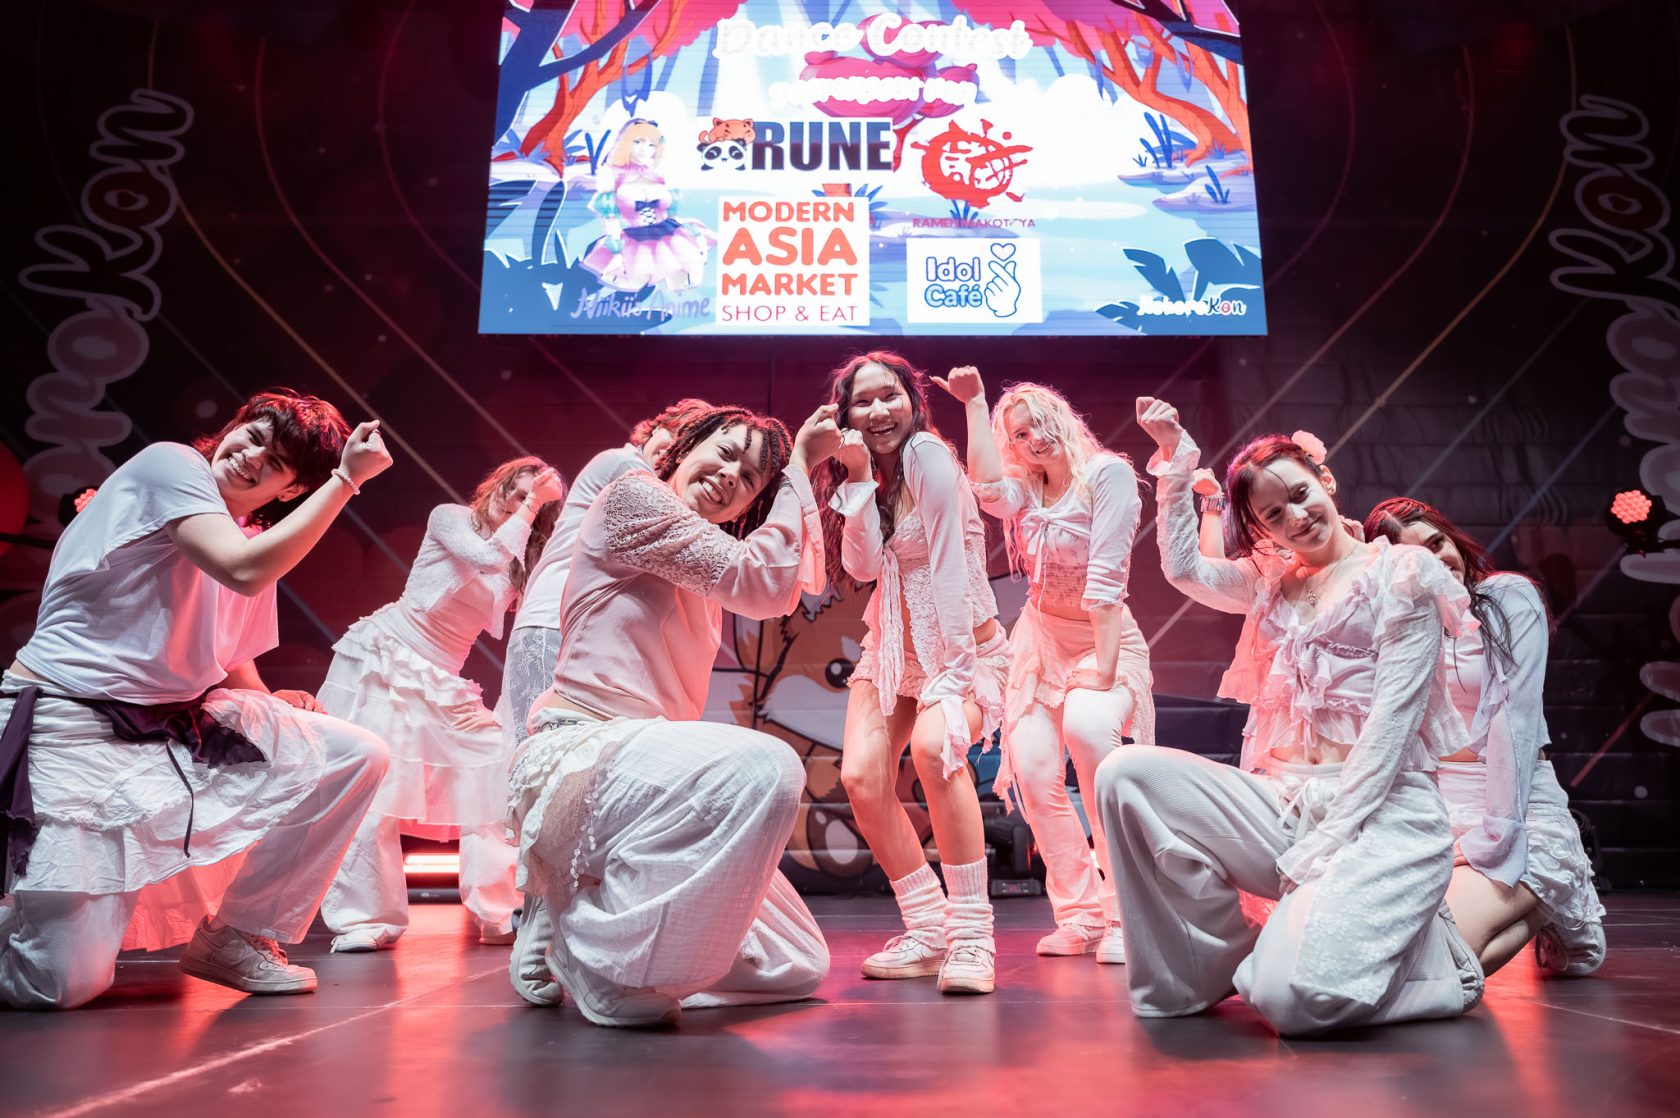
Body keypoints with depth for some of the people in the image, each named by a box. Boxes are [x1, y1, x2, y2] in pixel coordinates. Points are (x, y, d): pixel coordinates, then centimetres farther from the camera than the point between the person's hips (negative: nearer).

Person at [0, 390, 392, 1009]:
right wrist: (347, 477, -23)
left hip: (175, 725, 8)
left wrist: (280, 710, -6)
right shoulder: (171, 464, -10)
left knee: (357, 757, -9)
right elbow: (244, 570, -28)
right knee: (63, 984, -15)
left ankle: (236, 935, 3)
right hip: (69, 725, -7)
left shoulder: (258, 540, 11)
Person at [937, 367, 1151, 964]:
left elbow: (1107, 575, -20)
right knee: (1032, 769, -10)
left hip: (1106, 638, -6)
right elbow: (987, 488, -17)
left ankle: (1126, 913, -25)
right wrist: (975, 403, -12)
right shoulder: (1026, 493, 7)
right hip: (1041, 639, 6)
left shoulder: (1108, 474, -13)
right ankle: (1081, 916, 4)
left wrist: (1103, 670, -24)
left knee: (1087, 725, -35)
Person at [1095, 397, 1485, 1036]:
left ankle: (1431, 954, 6)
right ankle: (1217, 966, -3)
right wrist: (1174, 457, 16)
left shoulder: (1400, 571, 1)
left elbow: (1393, 719, -7)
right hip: (1283, 805, 6)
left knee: (1299, 997, -28)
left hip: (1380, 814, -5)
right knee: (1127, 774, -20)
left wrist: (1326, 843, -14)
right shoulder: (1272, 587, 20)